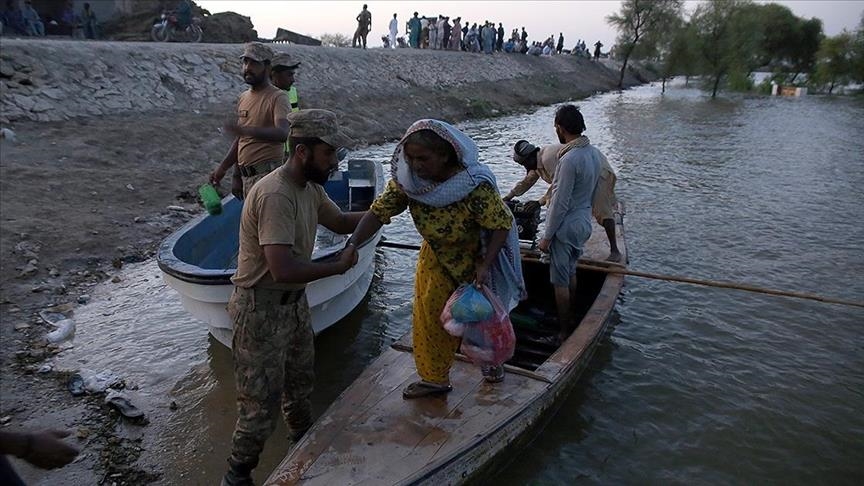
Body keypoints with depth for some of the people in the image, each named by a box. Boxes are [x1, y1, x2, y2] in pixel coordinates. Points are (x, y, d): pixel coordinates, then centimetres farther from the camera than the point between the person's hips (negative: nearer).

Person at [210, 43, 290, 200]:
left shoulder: (277, 97, -11)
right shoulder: (243, 98, 15)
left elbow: (283, 133, -29)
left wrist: (247, 130, -41)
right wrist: (229, 172, 19)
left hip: (267, 176, -8)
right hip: (246, 177, 8)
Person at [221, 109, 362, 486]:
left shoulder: (310, 186, -1)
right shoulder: (275, 195, -30)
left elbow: (339, 222, 17)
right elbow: (283, 269, -37)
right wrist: (339, 266, -23)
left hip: (294, 302, 9)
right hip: (262, 311, -9)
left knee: (300, 382, 27)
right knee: (261, 403, 4)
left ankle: (305, 444, 51)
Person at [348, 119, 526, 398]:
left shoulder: (474, 185, -36)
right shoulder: (405, 180, -24)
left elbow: (501, 225, -28)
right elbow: (378, 212, -22)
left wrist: (485, 265, -31)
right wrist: (352, 244, -34)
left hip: (476, 257, -3)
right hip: (436, 257, 4)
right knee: (429, 317, 7)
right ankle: (435, 378, 26)